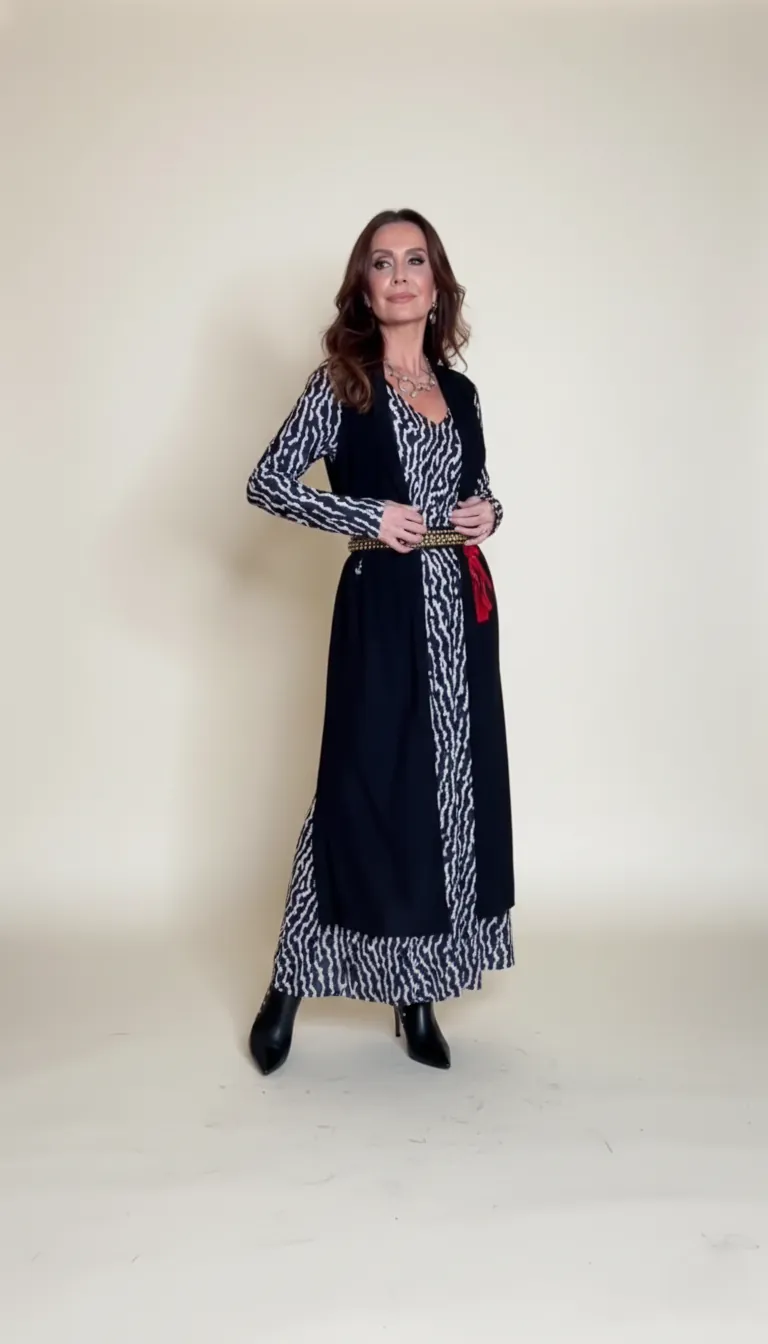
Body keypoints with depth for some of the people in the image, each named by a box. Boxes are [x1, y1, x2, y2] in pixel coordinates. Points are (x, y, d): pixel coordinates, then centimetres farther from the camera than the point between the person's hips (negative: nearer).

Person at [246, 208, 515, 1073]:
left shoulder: (459, 391, 12)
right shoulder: (341, 383, -2)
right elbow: (266, 482, -6)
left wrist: (487, 513, 0)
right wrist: (368, 516, -15)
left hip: (462, 606, 5)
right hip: (383, 609, -5)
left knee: (453, 789, 5)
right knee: (364, 789, -4)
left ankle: (418, 992, 18)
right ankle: (291, 983, 14)